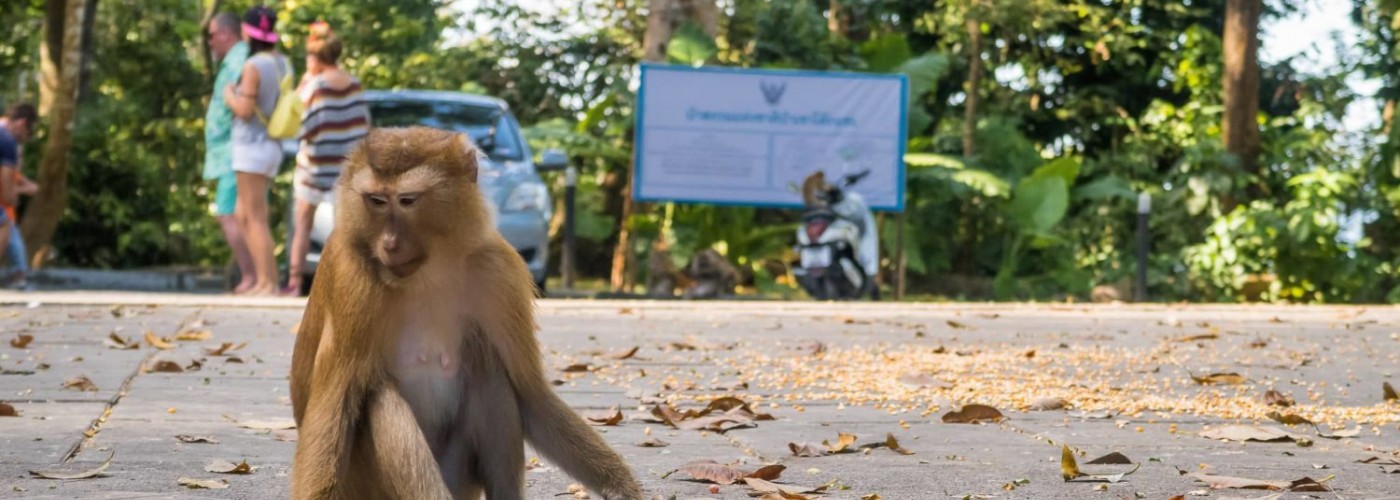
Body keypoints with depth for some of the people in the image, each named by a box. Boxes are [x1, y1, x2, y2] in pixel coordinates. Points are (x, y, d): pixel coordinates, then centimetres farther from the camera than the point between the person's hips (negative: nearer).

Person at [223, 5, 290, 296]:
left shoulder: (253, 66, -15)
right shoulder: (282, 63, 9)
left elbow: (244, 110, -18)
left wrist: (229, 95, 0)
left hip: (252, 147, -8)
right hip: (273, 148, 8)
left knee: (256, 218, -4)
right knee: (243, 215, 15)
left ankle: (268, 283, -4)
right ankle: (266, 278, 12)